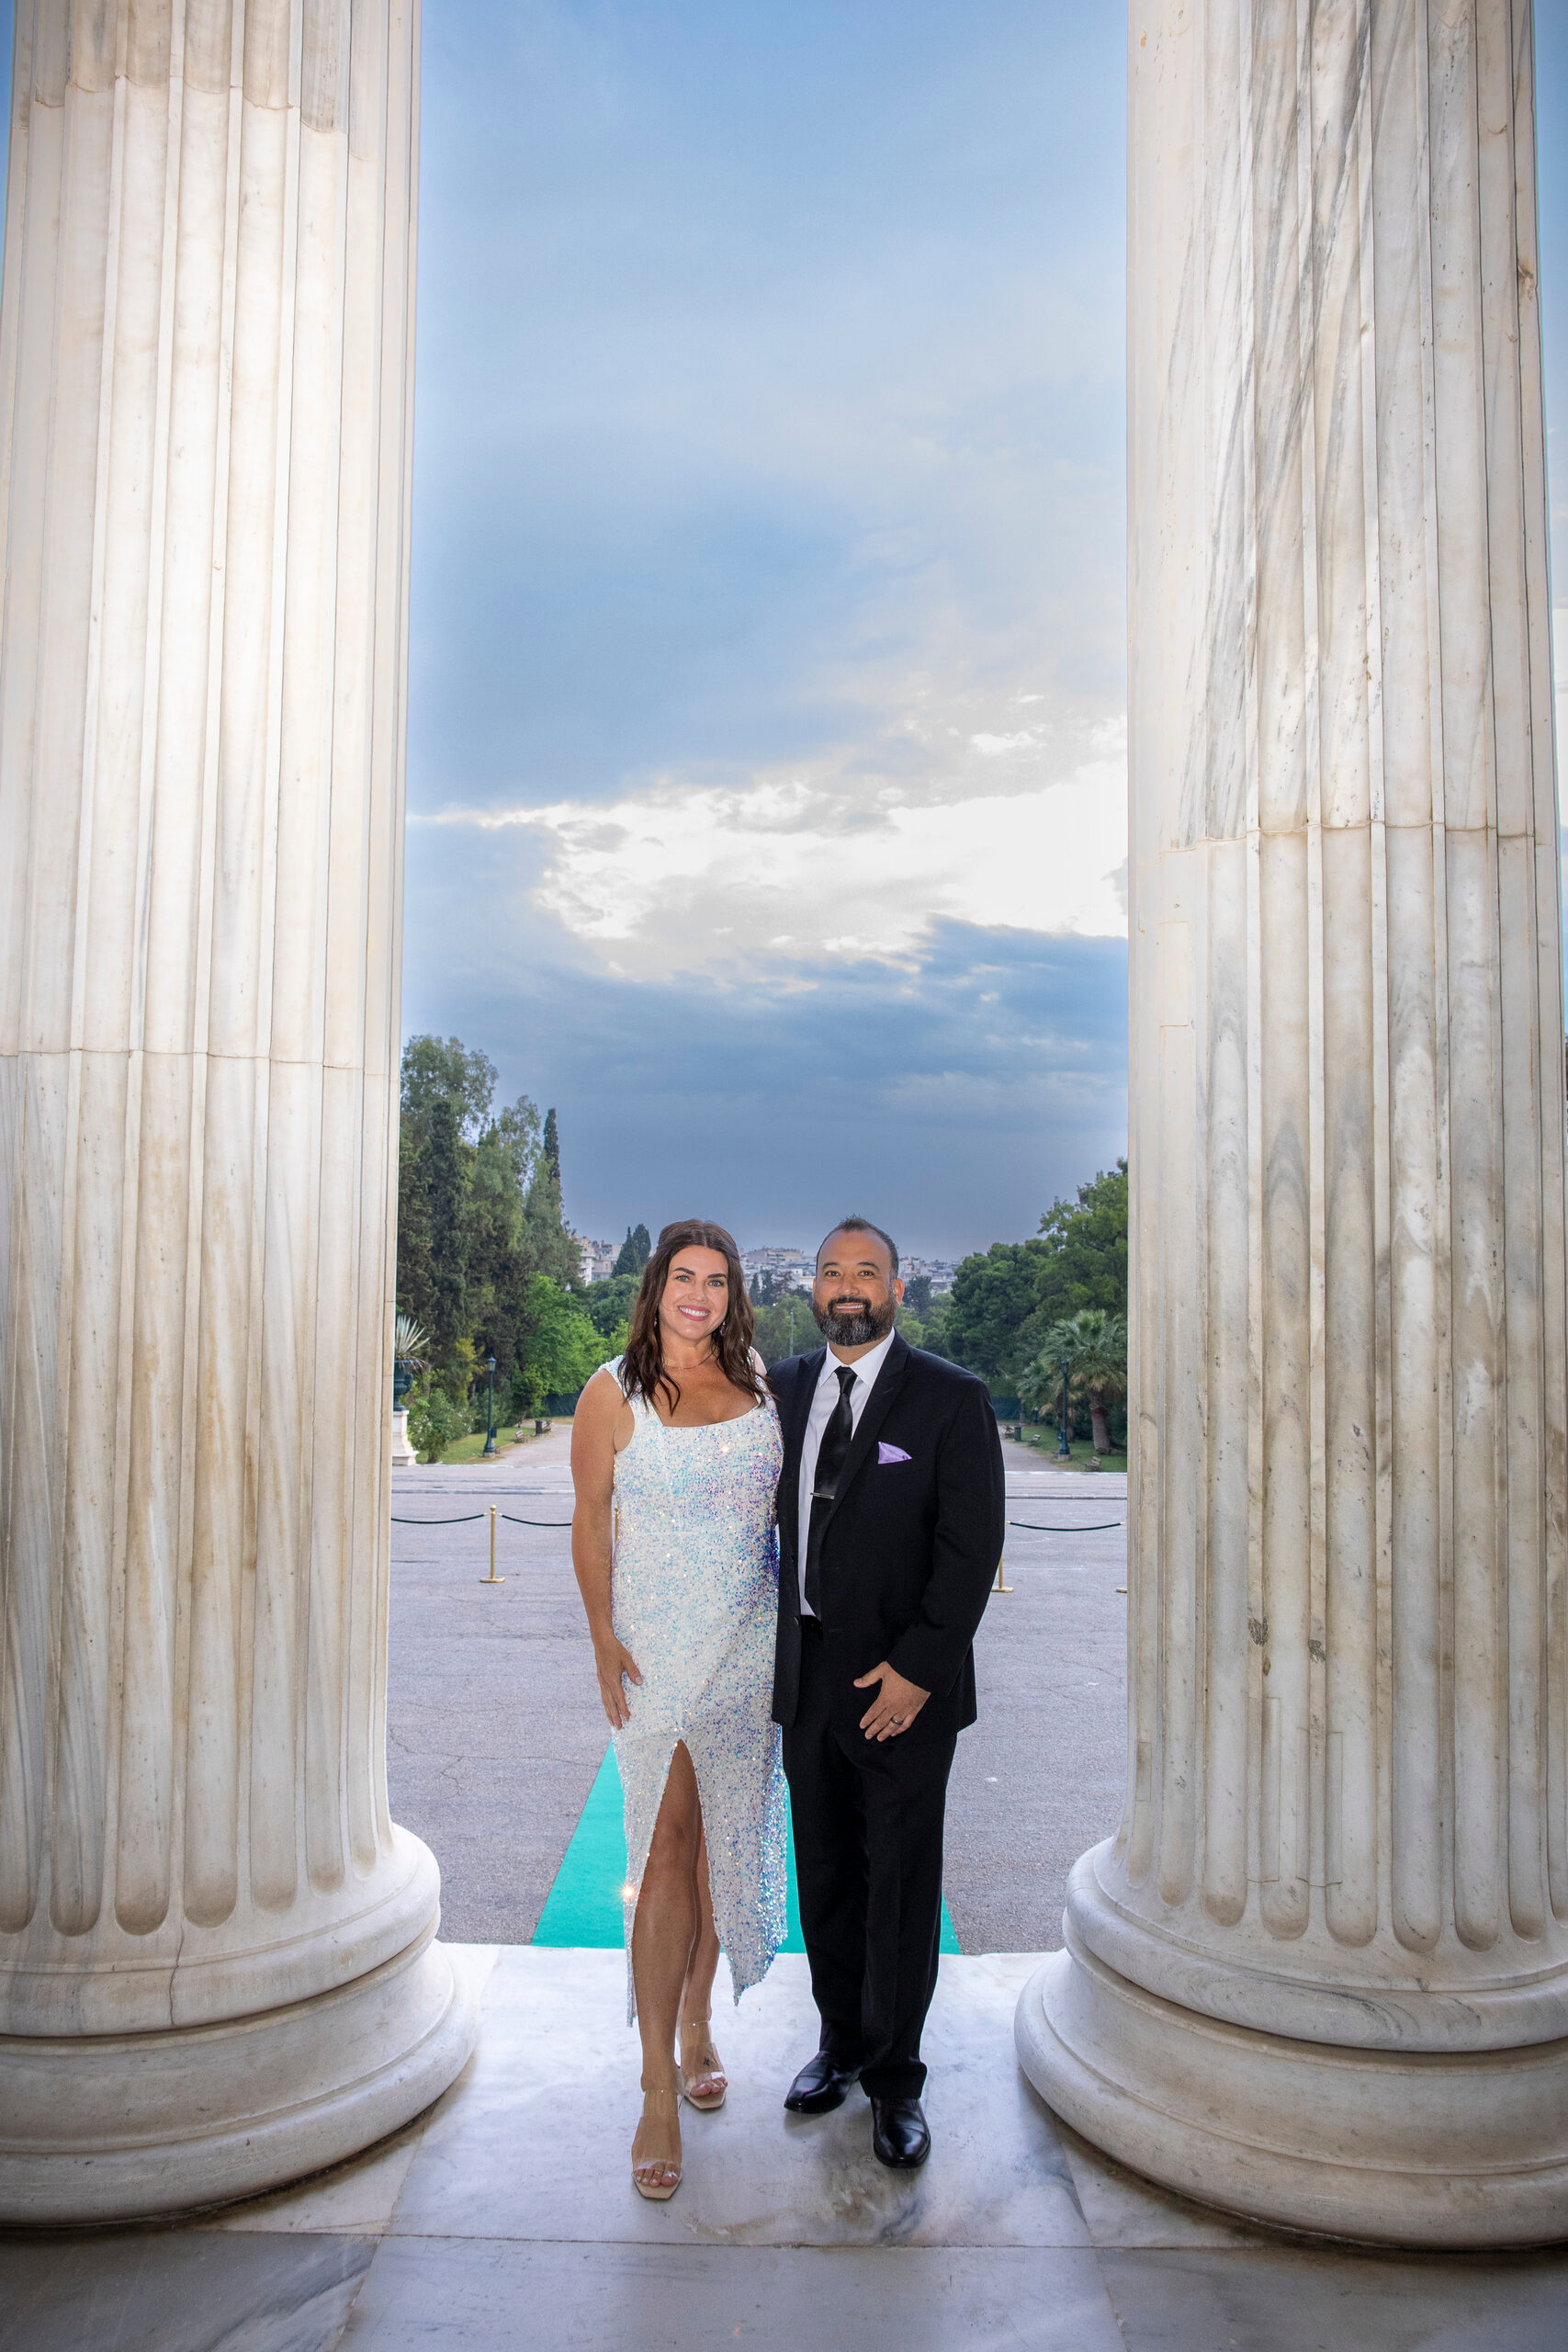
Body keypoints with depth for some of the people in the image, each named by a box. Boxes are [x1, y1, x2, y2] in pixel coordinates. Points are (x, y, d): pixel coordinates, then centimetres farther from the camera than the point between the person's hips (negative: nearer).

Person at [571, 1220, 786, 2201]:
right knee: (666, 1849, -5)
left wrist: (801, 1622, 11)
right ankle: (660, 2088, 5)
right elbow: (591, 1518, -3)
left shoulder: (760, 1381, 3)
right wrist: (604, 1639, -8)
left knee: (724, 1841, 13)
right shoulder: (615, 1392, -6)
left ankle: (697, 2024, 34)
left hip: (750, 1643, 4)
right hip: (657, 1643, -3)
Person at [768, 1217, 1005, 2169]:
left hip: (903, 1681, -4)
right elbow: (768, 1508, 13)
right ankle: (841, 2037, 36)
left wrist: (918, 1668, -16)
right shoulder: (785, 1387, 6)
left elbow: (973, 1546, -11)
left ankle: (895, 2076, 25)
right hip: (808, 1672, 4)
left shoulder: (952, 1398, -8)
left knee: (900, 1879, 7)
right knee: (824, 1872, 16)